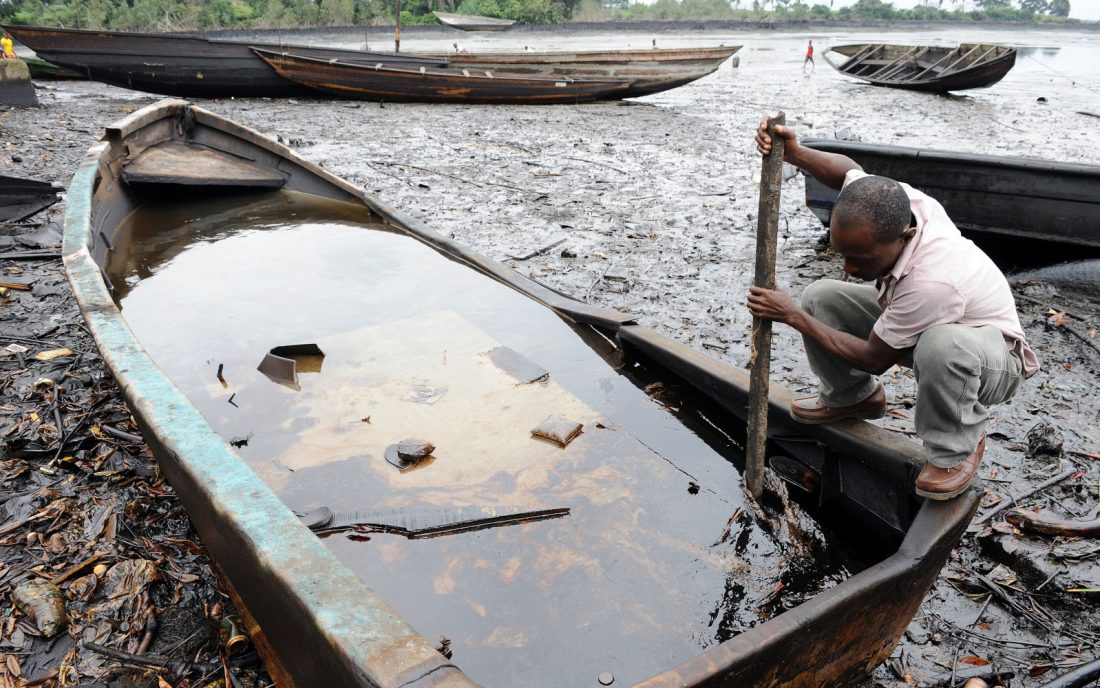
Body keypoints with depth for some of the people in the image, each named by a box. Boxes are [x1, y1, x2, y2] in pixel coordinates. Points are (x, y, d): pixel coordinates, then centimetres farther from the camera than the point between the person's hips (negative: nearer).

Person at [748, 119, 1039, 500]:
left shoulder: (931, 282, -43)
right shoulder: (891, 206, -25)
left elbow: (874, 359, -27)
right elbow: (848, 168, 0)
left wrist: (793, 316, -24)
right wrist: (794, 153, -20)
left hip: (992, 357, -7)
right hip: (912, 325, 7)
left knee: (941, 343, -44)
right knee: (819, 297, -8)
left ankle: (956, 449, -13)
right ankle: (849, 396, 16)